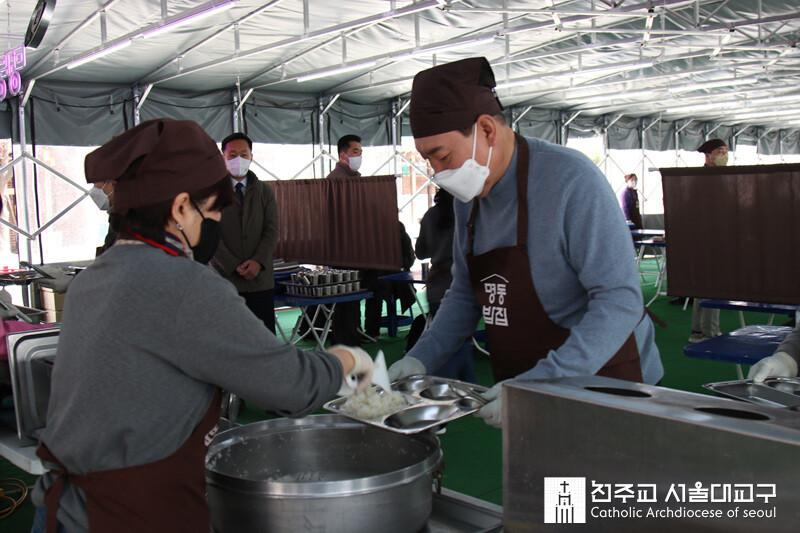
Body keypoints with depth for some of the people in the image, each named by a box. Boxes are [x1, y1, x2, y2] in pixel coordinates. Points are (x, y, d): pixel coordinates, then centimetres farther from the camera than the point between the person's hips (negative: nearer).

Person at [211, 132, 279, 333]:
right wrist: (234, 266, -12)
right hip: (224, 279, -2)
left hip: (261, 279, 2)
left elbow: (272, 230, 4)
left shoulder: (265, 191, 12)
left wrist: (258, 261, -11)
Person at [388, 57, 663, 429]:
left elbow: (620, 301, -25)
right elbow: (465, 293, 13)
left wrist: (539, 384, -31)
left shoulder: (572, 180, -21)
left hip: (602, 387, -6)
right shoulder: (468, 195, 3)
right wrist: (422, 358, 0)